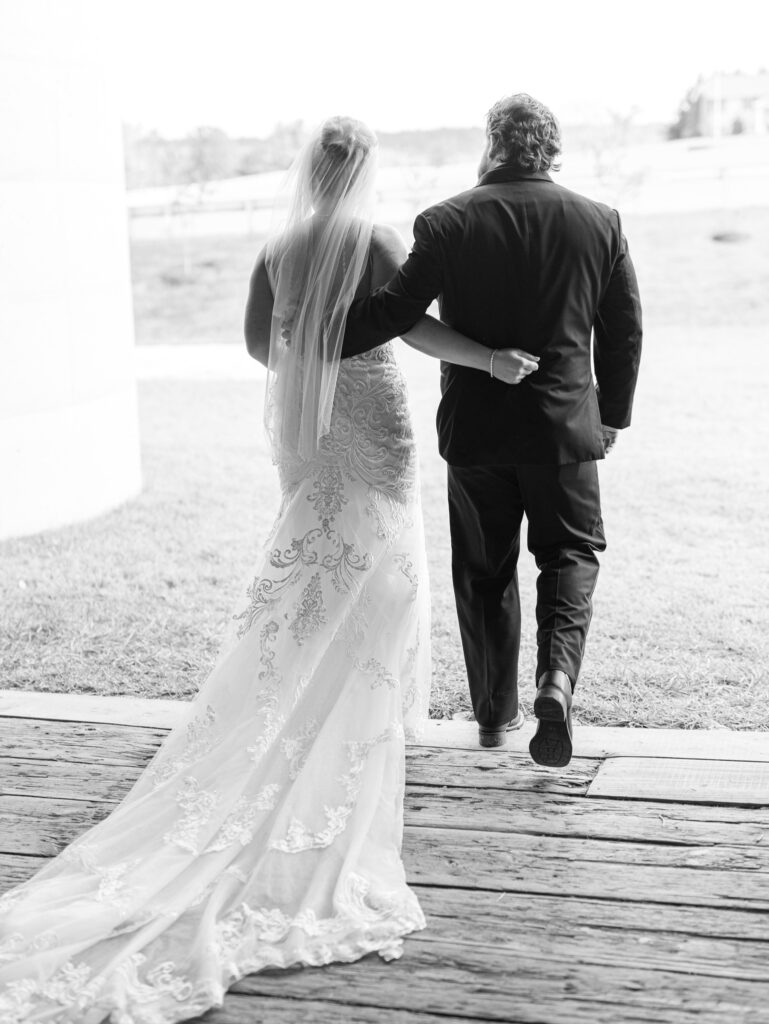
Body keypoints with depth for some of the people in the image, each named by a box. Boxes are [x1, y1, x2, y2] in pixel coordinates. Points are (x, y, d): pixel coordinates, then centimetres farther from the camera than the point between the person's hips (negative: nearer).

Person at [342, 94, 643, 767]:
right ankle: (557, 675, -8)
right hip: (565, 426, 1)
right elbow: (624, 332, 4)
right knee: (571, 553, 15)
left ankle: (495, 712, 23)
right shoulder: (600, 223, -1)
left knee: (485, 570, 14)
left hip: (475, 430, 0)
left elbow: (396, 310, -11)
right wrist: (613, 415, 16)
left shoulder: (446, 223, -8)